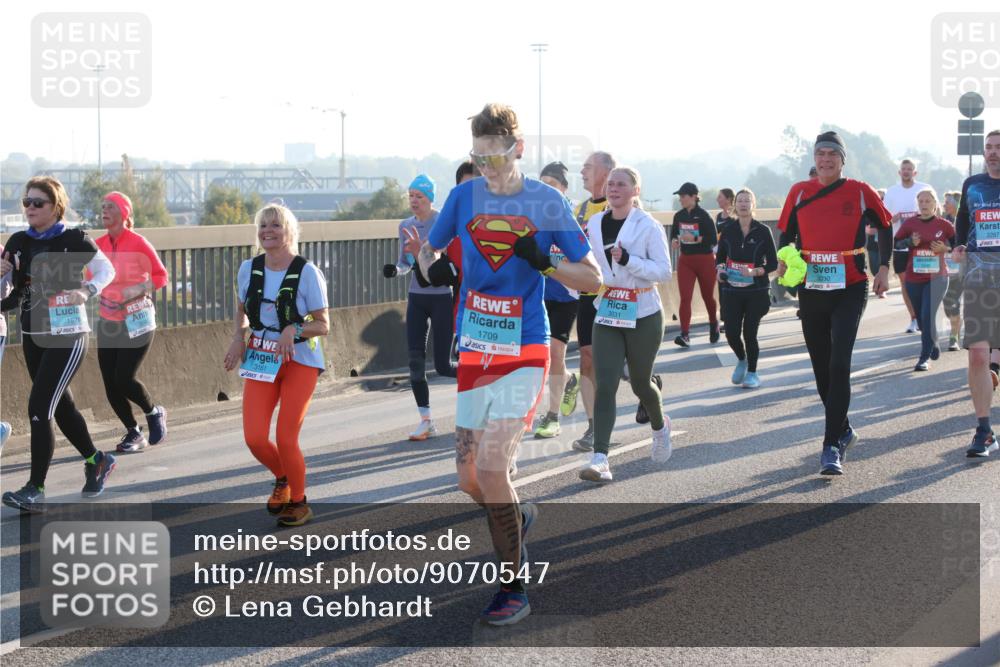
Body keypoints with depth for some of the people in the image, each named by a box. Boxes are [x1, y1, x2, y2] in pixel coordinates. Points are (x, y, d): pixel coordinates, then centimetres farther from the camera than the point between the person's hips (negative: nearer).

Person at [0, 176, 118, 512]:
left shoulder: (74, 240, -9)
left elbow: (107, 270, 1)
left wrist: (86, 292, -16)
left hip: (67, 336, -6)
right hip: (32, 334, 6)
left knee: (39, 408, -13)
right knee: (60, 406, 18)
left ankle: (35, 490, -9)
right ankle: (96, 460, 39)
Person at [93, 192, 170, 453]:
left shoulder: (137, 243, -10)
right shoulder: (98, 245, 4)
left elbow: (161, 276, -5)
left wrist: (138, 290, -19)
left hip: (136, 321, -5)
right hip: (108, 322, 5)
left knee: (124, 378, -12)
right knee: (110, 384, 1)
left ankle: (154, 413, 16)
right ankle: (133, 432, 21)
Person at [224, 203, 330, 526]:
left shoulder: (307, 272, -12)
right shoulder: (249, 269, 0)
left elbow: (323, 325, -7)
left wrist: (295, 330, -26)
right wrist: (239, 337, 0)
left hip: (299, 360, -4)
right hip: (261, 360, 4)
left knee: (285, 438, -9)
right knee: (254, 437, -7)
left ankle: (298, 502, 17)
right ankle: (283, 478, 26)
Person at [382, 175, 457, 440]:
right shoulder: (405, 226, 7)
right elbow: (405, 263, 14)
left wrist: (421, 252, -31)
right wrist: (395, 269, -9)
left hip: (441, 297, -5)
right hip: (416, 297, 5)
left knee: (442, 365, -3)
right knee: (415, 361, -3)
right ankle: (426, 421, 5)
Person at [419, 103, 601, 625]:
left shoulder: (547, 202, -4)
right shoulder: (464, 196, 3)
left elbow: (592, 279, 0)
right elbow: (428, 250, 17)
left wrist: (545, 263, -19)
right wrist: (434, 269, -7)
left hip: (524, 351, -4)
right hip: (474, 349, 4)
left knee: (490, 468, -16)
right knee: (469, 476, 7)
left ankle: (513, 591, -2)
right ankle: (517, 517, 41)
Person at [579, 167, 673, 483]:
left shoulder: (648, 226, -9)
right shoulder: (594, 225, 5)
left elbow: (664, 271, -13)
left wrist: (628, 261, -24)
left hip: (643, 315, -3)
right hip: (607, 315, 3)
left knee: (640, 382, 12)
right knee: (605, 384, -11)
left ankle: (660, 426, 46)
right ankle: (600, 460, -17)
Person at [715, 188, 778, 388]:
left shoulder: (763, 231, -4)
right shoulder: (727, 231, 3)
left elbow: (773, 263, -2)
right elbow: (720, 257, 14)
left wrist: (755, 272, -17)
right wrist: (720, 269, -7)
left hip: (756, 291, -2)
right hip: (732, 291, 2)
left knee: (749, 332, -3)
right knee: (731, 333, -3)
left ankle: (752, 373, 16)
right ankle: (741, 360, 29)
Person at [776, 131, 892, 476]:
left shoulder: (860, 192, -2)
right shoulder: (799, 192, 4)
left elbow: (884, 226, 13)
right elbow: (786, 234, 14)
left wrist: (884, 267, 6)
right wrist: (784, 260, -4)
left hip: (850, 290, -3)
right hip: (811, 290, 3)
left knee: (839, 365, -15)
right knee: (821, 367, 12)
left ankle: (832, 446, -14)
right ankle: (843, 429, 33)